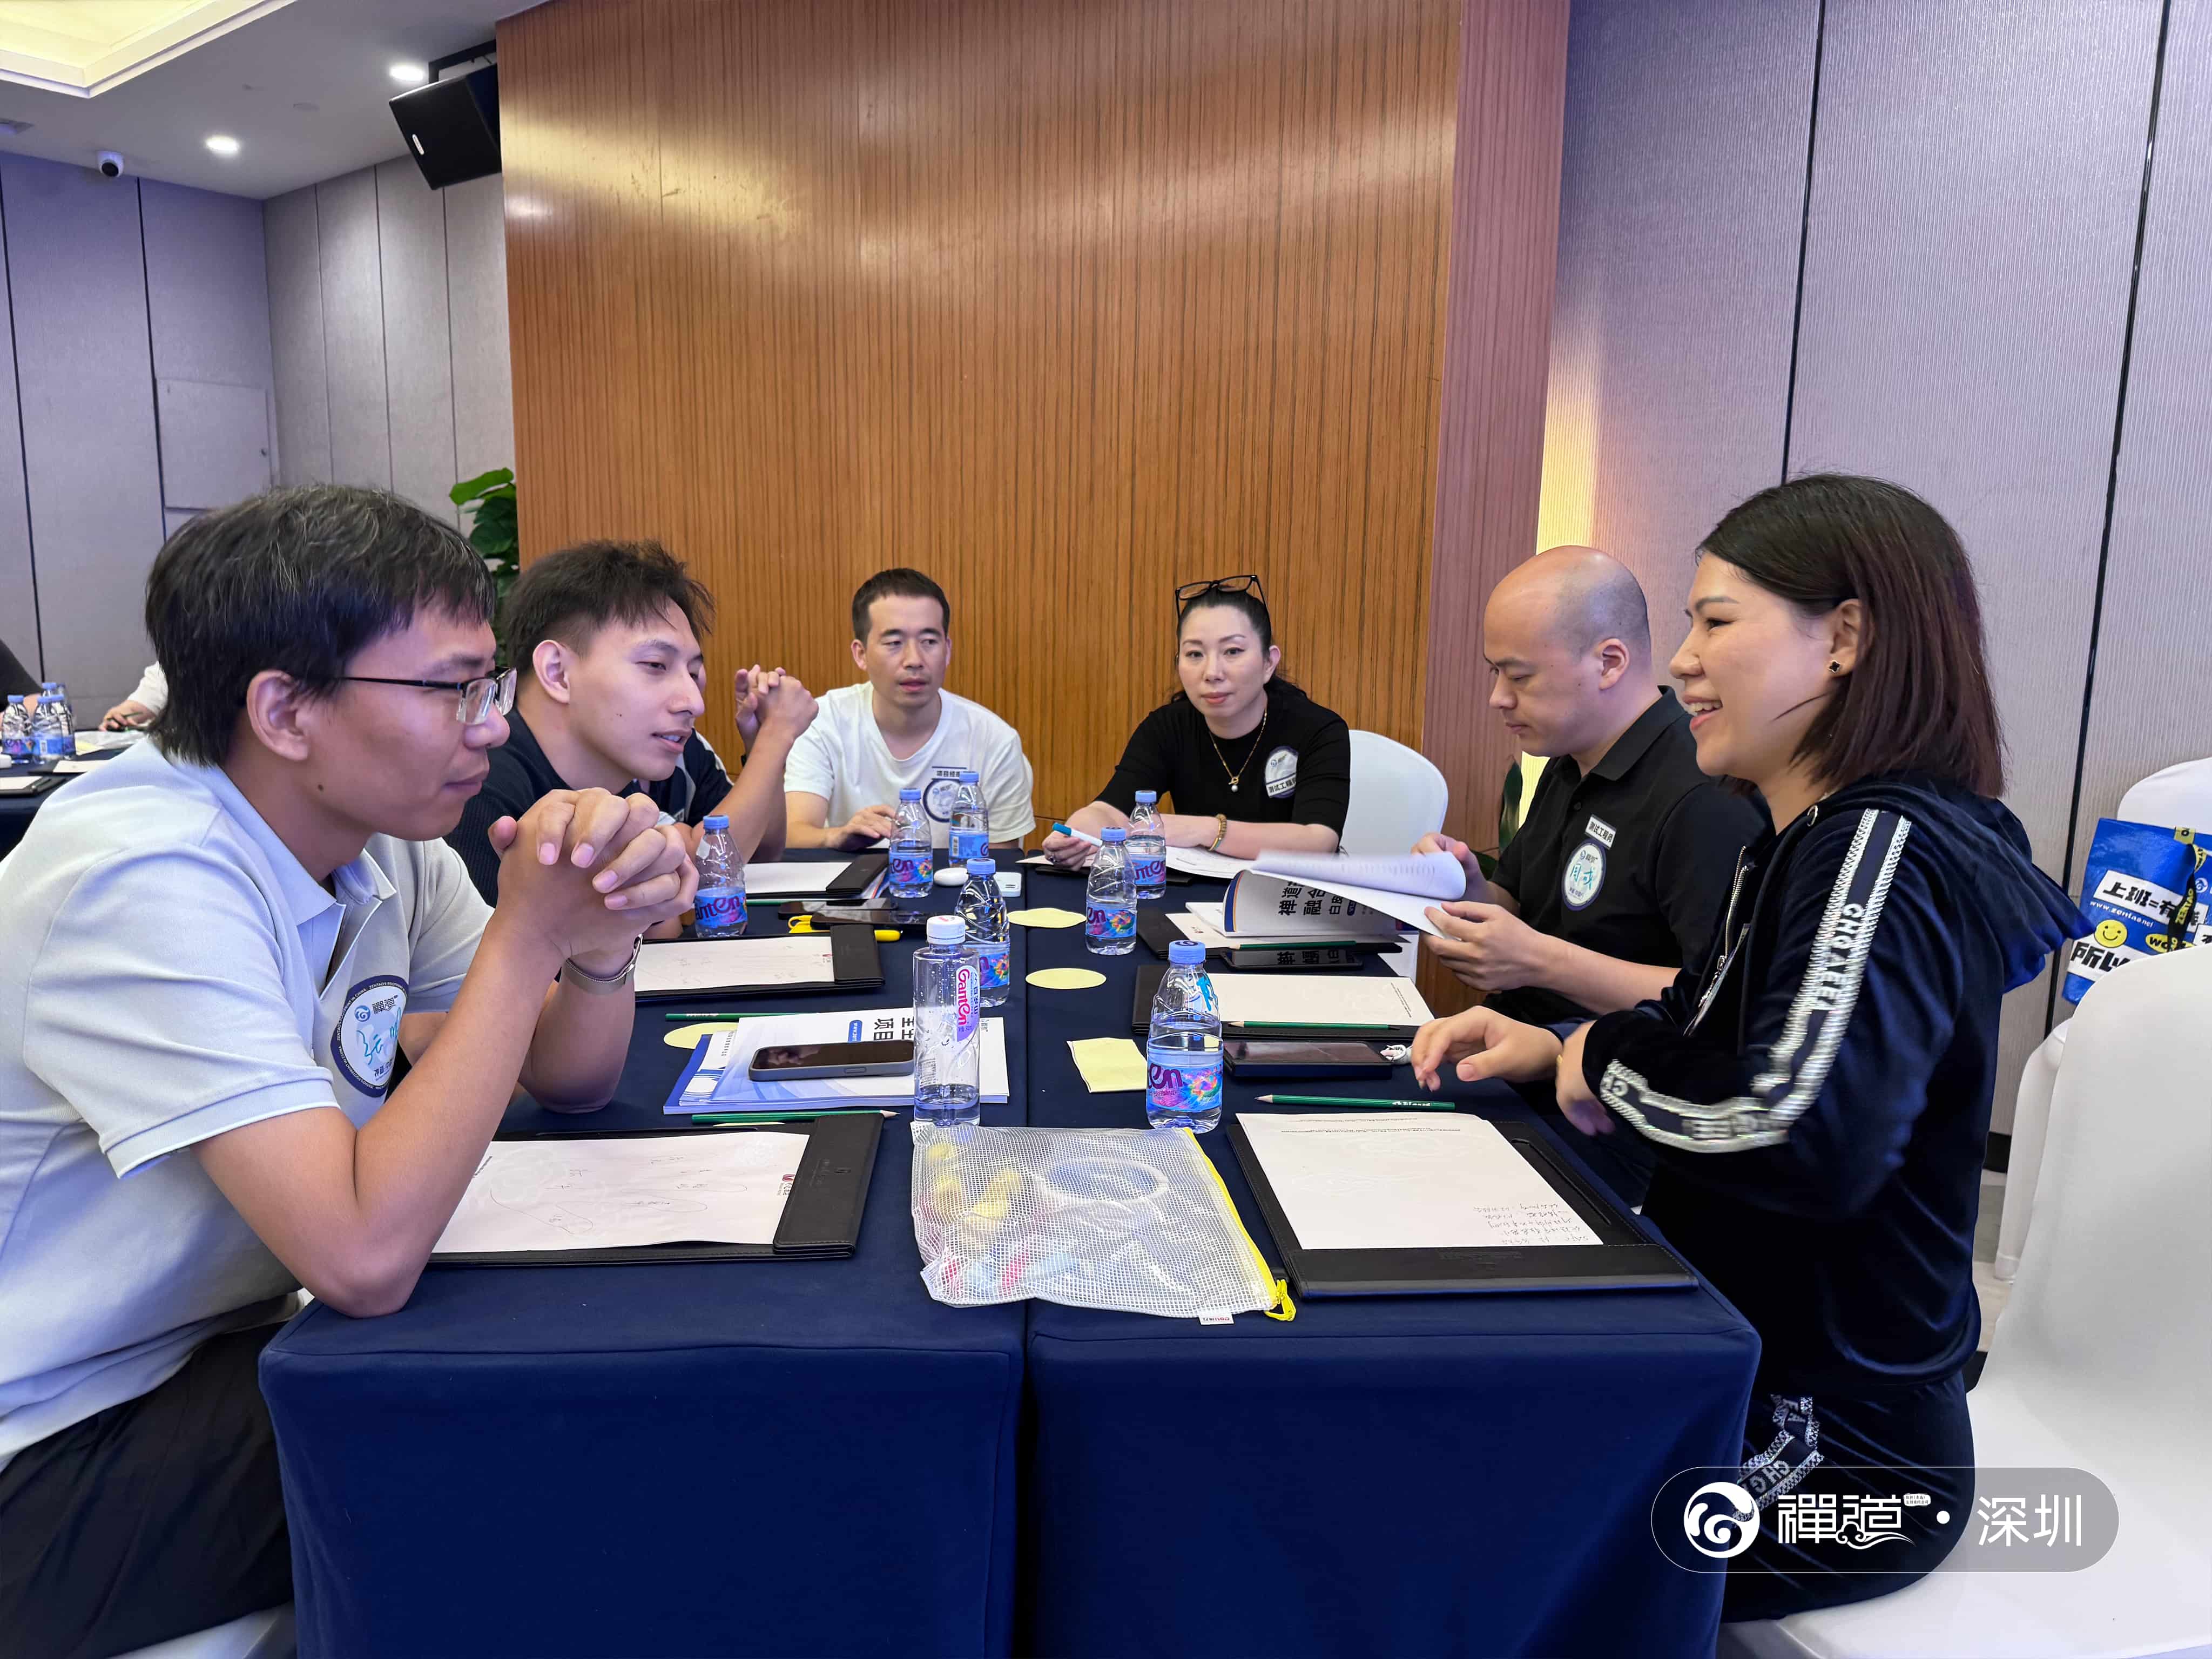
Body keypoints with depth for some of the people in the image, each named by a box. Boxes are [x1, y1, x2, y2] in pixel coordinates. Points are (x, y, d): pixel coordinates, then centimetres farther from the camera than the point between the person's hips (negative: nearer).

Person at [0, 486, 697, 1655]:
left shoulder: (382, 832, -4)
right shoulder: (145, 879, -28)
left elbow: (568, 1084, 0)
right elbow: (366, 1257, -35)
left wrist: (603, 937, -21)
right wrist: (526, 935, -29)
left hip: (223, 1344, 7)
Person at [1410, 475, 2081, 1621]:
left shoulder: (1883, 845, -24)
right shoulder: (1819, 837, 7)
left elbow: (1810, 1129, -39)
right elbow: (1722, 1031, 17)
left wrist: (1610, 1060, -21)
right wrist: (1560, 1052, 0)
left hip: (1825, 1452, -8)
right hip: (1749, 1373, 8)